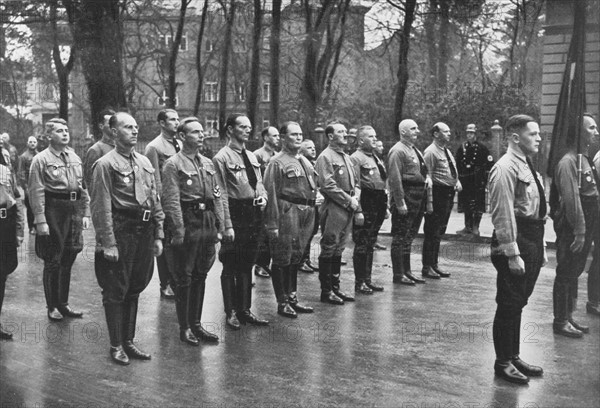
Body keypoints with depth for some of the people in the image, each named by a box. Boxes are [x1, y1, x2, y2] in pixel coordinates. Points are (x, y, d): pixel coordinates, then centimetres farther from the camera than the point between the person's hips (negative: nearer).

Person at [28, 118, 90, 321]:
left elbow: (84, 188, 15)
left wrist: (85, 213, 9)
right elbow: (36, 192, -12)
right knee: (52, 261, 2)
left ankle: (63, 304, 25)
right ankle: (52, 307, 14)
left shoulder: (75, 158, 12)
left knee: (68, 260, 13)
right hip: (53, 211, -6)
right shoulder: (41, 160, -7)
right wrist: (41, 221, -17)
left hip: (74, 209, 6)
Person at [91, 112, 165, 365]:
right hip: (120, 230, -7)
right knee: (115, 291, 2)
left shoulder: (145, 163, 14)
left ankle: (129, 341, 24)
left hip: (144, 231, 7)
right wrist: (108, 243, -16)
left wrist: (158, 236, 11)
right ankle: (116, 346, 12)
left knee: (134, 289, 13)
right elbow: (102, 208, -12)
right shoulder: (105, 164, -7)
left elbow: (155, 201, 16)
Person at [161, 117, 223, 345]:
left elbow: (217, 197, 15)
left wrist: (219, 227, 9)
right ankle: (184, 328, 11)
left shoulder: (208, 164, 14)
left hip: (207, 222, 7)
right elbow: (171, 201, -13)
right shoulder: (173, 164, -7)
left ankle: (196, 324, 23)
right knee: (184, 277, 2)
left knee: (200, 275, 13)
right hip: (187, 223, -7)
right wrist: (178, 231, -18)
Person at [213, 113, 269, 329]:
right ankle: (231, 312, 11)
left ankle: (245, 310, 22)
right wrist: (227, 225, -18)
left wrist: (262, 197, 0)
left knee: (247, 265, 13)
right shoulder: (222, 157, -8)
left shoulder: (251, 157, 15)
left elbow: (259, 184, 23)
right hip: (235, 214, -7)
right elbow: (222, 194, -13)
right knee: (230, 266, 1)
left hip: (253, 214, 7)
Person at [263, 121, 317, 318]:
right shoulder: (277, 162, -8)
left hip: (306, 213, 8)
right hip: (287, 212, -8)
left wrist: (312, 213, 16)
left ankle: (292, 298, 25)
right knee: (282, 259, -1)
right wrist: (272, 224, -18)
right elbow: (271, 194, -13)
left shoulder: (305, 162, 17)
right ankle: (282, 303, 8)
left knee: (296, 257, 15)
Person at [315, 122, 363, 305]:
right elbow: (328, 185, -17)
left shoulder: (346, 158, 18)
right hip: (333, 208, -8)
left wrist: (355, 198, 1)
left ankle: (335, 288, 21)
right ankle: (326, 291, 4)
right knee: (328, 250, -2)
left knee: (338, 250, 13)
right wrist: (349, 200, -14)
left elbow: (356, 182, 21)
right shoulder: (325, 157, -9)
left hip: (348, 208, 8)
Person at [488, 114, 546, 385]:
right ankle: (503, 363, 12)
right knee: (509, 304, 0)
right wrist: (513, 253, -22)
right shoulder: (506, 168, -15)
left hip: (532, 241, 9)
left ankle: (514, 356, 28)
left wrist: (540, 248, 18)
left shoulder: (527, 167, 15)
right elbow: (503, 215, -20)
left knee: (518, 304, 17)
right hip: (515, 240, -9)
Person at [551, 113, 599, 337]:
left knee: (574, 272, 16)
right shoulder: (568, 162, -17)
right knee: (566, 274, 1)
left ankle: (568, 316, 26)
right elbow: (571, 199, -22)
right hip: (571, 229, -9)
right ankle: (560, 321, 10)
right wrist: (579, 232, -22)